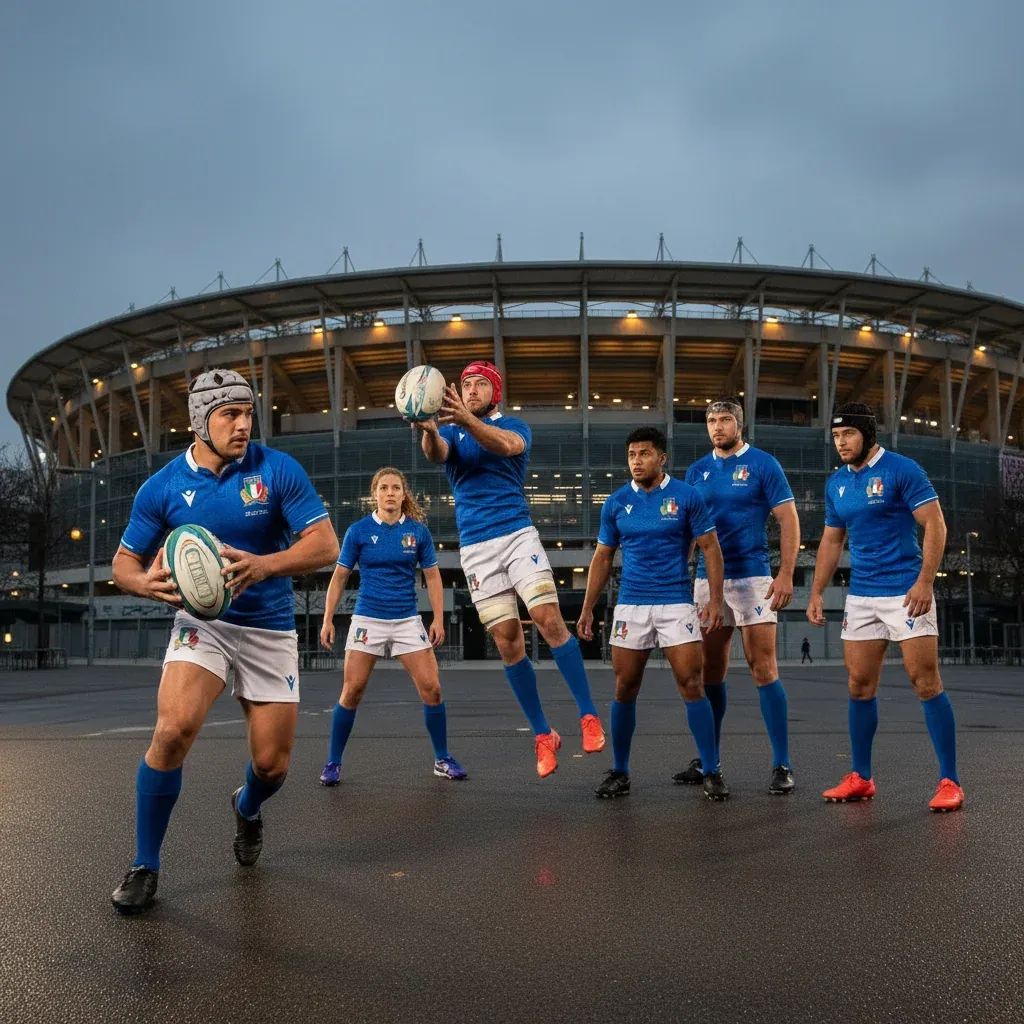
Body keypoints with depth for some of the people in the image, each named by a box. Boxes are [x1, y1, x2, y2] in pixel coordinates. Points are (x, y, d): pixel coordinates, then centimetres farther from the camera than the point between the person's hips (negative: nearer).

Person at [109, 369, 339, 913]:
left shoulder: (278, 469, -10)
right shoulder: (162, 486, -5)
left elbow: (324, 544, -15)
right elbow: (124, 562, 4)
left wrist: (263, 565, -33)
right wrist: (148, 581, -21)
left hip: (270, 628, 0)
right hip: (201, 620, 0)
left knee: (272, 763, 4)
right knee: (174, 729, -25)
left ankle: (247, 807, 43)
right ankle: (144, 866, -6)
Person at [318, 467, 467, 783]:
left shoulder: (418, 531, 1)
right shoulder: (358, 531, -2)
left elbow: (432, 576, 7)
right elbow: (339, 577, 3)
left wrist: (438, 619, -1)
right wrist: (328, 620, -1)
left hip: (408, 621, 1)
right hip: (367, 620, -1)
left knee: (431, 689, -3)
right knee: (352, 692, -4)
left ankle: (442, 759, 13)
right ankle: (333, 764, 11)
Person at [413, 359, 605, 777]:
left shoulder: (514, 426, 7)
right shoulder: (452, 432, 14)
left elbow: (507, 445, -19)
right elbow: (436, 452, -11)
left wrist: (465, 419, -38)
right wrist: (429, 431, -36)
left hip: (518, 535, -2)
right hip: (476, 547, 2)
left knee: (549, 619, -18)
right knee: (507, 641, -1)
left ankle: (589, 716, -11)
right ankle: (542, 735, 9)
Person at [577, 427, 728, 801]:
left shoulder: (687, 496, -2)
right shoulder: (616, 502, 6)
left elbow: (710, 548, 0)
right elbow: (602, 558, 12)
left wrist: (715, 599, -9)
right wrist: (587, 608, 8)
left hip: (676, 604, -2)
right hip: (630, 605, 3)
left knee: (692, 686, -6)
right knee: (624, 690, 5)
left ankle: (711, 772, 4)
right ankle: (619, 773, 17)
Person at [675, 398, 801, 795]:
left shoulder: (763, 464, -1)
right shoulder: (697, 471, 12)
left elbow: (788, 520, -4)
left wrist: (786, 574, -13)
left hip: (752, 577, -5)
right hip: (707, 580, 5)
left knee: (763, 669, -7)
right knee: (710, 671, 9)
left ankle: (782, 765, 0)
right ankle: (708, 760, 19)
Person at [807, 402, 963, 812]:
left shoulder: (902, 470, -7)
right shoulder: (835, 483, 11)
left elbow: (934, 524, -10)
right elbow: (831, 540, 19)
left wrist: (925, 581, -19)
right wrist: (817, 591, 11)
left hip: (906, 593, -6)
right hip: (861, 597, 6)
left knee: (926, 682, -6)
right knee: (860, 686, 7)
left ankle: (949, 781, 2)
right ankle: (860, 778, 18)